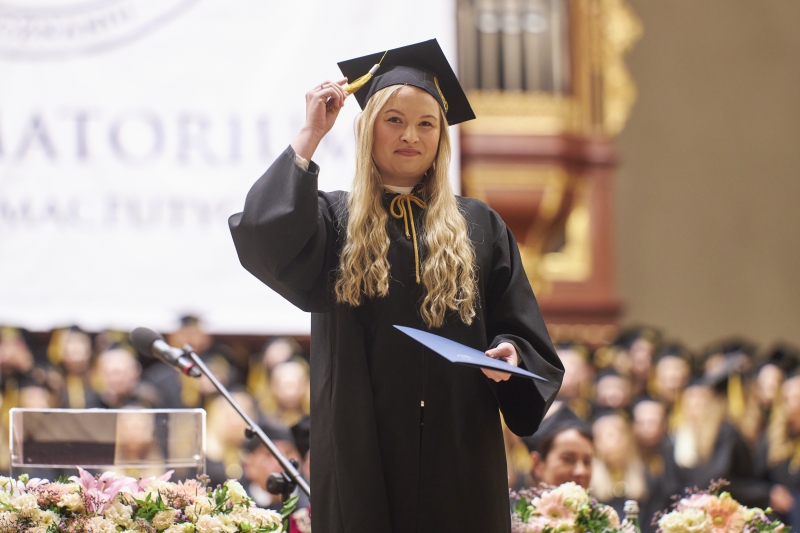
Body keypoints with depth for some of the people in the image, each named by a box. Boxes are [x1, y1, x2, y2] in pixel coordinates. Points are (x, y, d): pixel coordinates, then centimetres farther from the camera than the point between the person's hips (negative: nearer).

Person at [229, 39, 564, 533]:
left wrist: (509, 353, -14)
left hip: (459, 452, 2)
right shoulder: (334, 218, 5)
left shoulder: (478, 227, 10)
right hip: (363, 451, -1)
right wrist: (310, 136, -12)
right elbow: (263, 238, -17)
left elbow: (525, 335, 9)